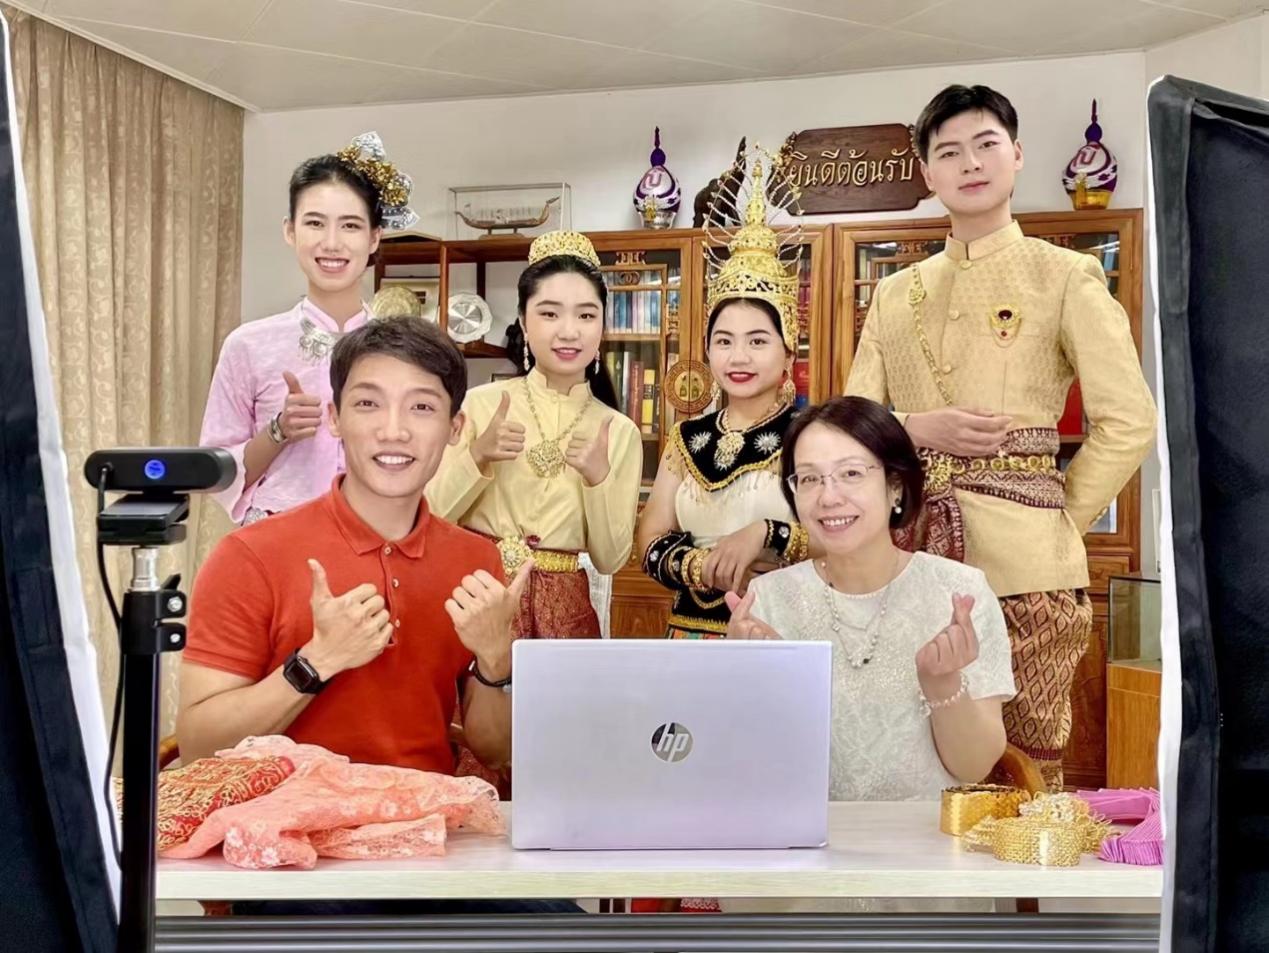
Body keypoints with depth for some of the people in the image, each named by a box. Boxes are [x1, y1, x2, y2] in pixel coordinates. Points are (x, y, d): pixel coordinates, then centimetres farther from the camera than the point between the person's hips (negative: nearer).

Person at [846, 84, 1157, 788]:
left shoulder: (1066, 277, 3)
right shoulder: (895, 295, 15)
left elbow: (1129, 424, -3)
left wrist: (1055, 528, -2)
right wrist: (922, 428, -8)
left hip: (1022, 567, -3)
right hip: (912, 557, 4)